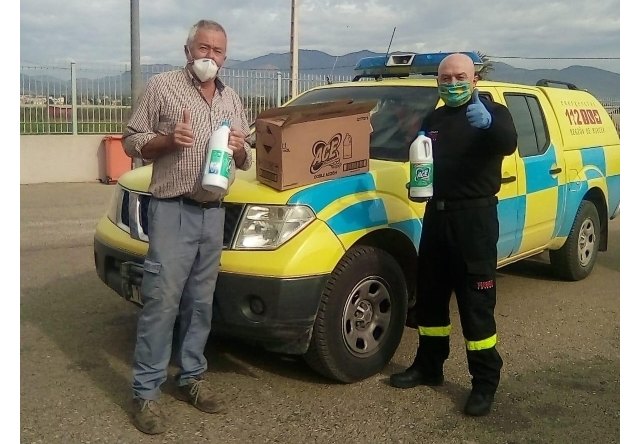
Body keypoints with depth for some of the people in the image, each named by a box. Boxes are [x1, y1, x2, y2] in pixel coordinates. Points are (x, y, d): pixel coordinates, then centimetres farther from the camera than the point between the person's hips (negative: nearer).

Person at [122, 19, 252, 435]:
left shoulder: (232, 100, 16)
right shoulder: (163, 86, 1)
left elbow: (246, 160, 19)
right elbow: (132, 140, 0)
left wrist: (240, 149, -4)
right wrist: (167, 139, -17)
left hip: (214, 213, 5)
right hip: (172, 210, -5)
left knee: (200, 302, 11)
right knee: (162, 301, -6)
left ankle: (192, 376, 24)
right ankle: (147, 391, 3)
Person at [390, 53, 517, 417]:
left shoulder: (493, 113, -4)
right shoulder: (434, 120, 15)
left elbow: (508, 145, -25)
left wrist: (488, 124, -47)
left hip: (475, 216, -6)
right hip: (437, 214, 7)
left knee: (476, 304, -4)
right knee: (429, 296, 14)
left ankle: (485, 383, 8)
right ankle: (429, 366, 29)